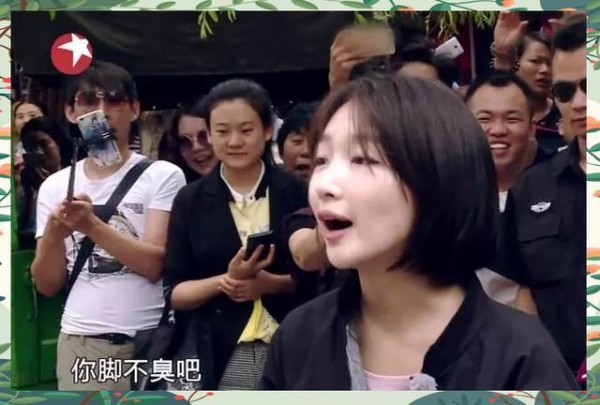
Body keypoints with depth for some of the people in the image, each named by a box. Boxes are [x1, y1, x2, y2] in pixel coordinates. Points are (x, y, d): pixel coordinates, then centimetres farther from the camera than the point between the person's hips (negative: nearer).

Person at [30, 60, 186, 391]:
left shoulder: (163, 176, -3)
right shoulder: (55, 186, 6)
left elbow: (154, 264, -11)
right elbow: (47, 285, 6)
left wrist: (91, 225, -23)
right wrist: (53, 235, -13)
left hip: (152, 340, -2)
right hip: (81, 344, 2)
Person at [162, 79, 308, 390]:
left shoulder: (295, 193, 2)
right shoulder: (190, 200, 5)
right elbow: (175, 292, 3)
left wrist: (272, 283, -12)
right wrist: (225, 281, -14)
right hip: (218, 358, 0)